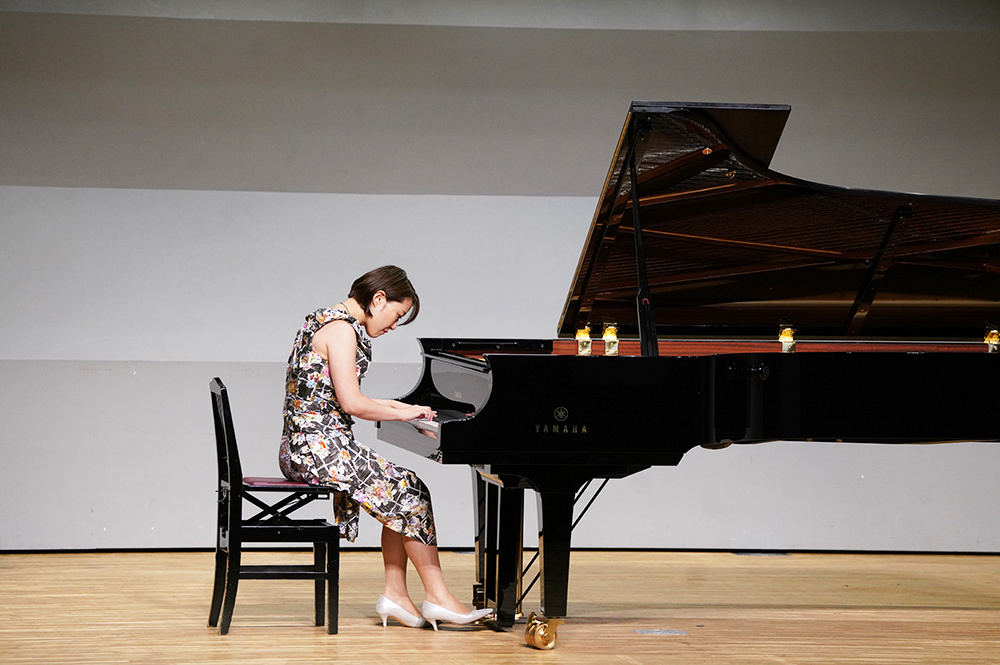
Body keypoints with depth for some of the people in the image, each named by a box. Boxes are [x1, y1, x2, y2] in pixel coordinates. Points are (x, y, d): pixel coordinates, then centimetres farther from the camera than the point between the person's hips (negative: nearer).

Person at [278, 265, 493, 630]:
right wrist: (402, 413, -7)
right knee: (409, 492, -7)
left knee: (401, 494, 8)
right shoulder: (342, 328, -14)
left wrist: (389, 407, 18)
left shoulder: (324, 320, 19)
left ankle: (395, 593, 2)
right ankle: (438, 599, -3)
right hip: (320, 446, -10)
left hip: (304, 446, 10)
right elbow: (351, 403, -20)